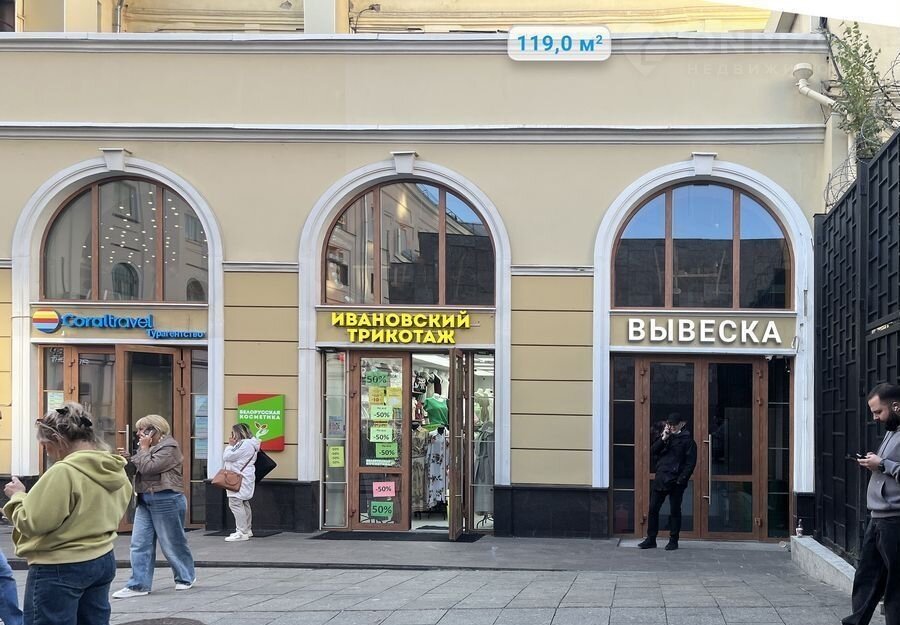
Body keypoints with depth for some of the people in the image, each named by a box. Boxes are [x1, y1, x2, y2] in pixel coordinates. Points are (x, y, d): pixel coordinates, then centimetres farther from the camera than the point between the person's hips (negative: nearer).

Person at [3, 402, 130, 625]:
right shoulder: (116, 470, 5)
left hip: (58, 569, -9)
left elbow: (31, 521, -19)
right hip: (103, 561, 9)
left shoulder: (63, 472, -21)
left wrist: (17, 496, -3)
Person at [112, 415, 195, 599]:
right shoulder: (150, 447, 15)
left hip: (166, 500, -9)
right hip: (145, 501, 9)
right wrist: (127, 458, 0)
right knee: (139, 544, 0)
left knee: (173, 543, 5)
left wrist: (144, 448, -12)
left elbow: (147, 468, -21)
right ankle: (139, 585, 1)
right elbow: (138, 468, 15)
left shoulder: (169, 447, -13)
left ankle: (186, 578, 24)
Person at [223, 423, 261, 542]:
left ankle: (241, 533, -15)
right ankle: (247, 530, 25)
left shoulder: (244, 444, -17)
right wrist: (232, 446, 11)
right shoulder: (249, 443, 18)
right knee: (244, 504, 17)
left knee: (235, 503, -13)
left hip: (240, 479, -12)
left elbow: (227, 456, -17)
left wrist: (230, 445, -5)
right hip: (243, 479, 12)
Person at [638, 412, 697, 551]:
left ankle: (673, 541, 11)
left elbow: (691, 462, -8)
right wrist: (663, 439, -9)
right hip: (660, 478, 5)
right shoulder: (665, 436, 12)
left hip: (676, 482, -5)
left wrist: (682, 478, -15)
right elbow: (653, 451, 3)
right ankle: (651, 539, 11)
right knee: (653, 508, 4)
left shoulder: (687, 439, -3)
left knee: (674, 511, 2)